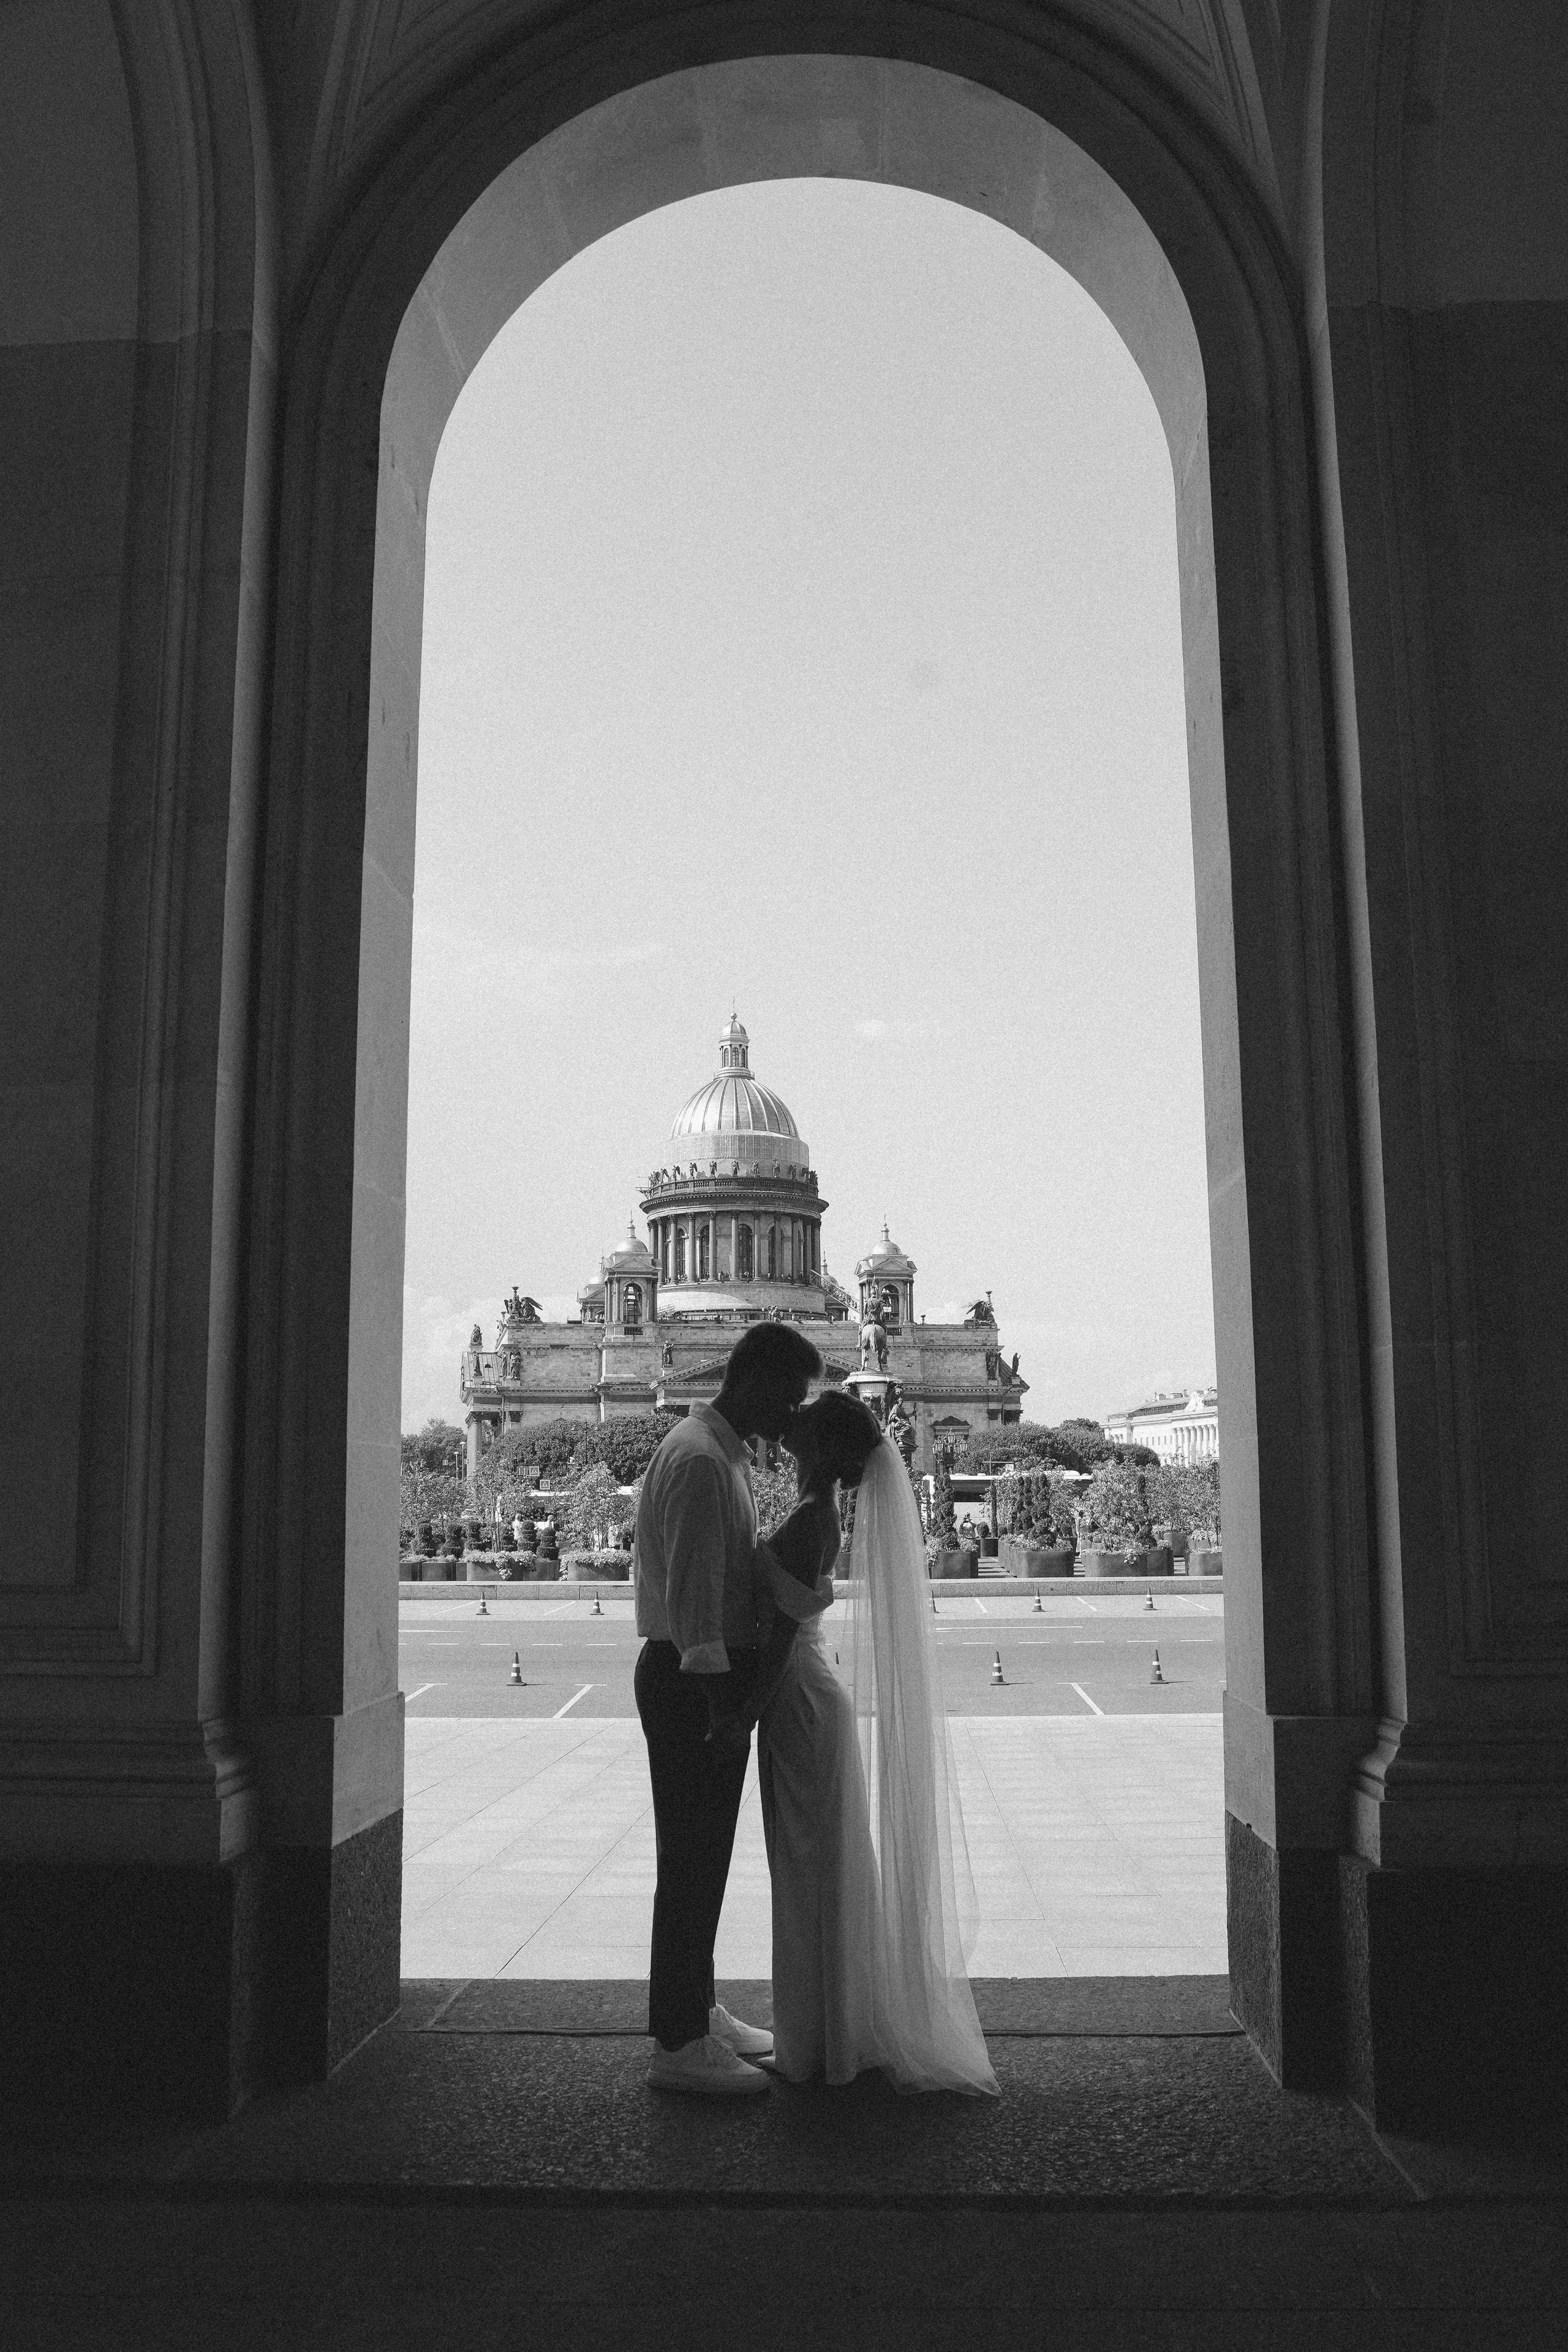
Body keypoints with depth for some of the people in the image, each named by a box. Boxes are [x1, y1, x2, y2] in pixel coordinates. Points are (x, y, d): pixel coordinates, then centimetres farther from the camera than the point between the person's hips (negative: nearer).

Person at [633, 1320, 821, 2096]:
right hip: (693, 1681, -10)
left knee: (704, 1857, 18)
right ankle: (677, 2046, 7)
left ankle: (696, 2012, 31)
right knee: (692, 1860, -2)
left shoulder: (725, 1454, 14)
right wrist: (722, 1703, -25)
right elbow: (691, 1592, -24)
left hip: (713, 1676, 10)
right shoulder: (699, 1460, -19)